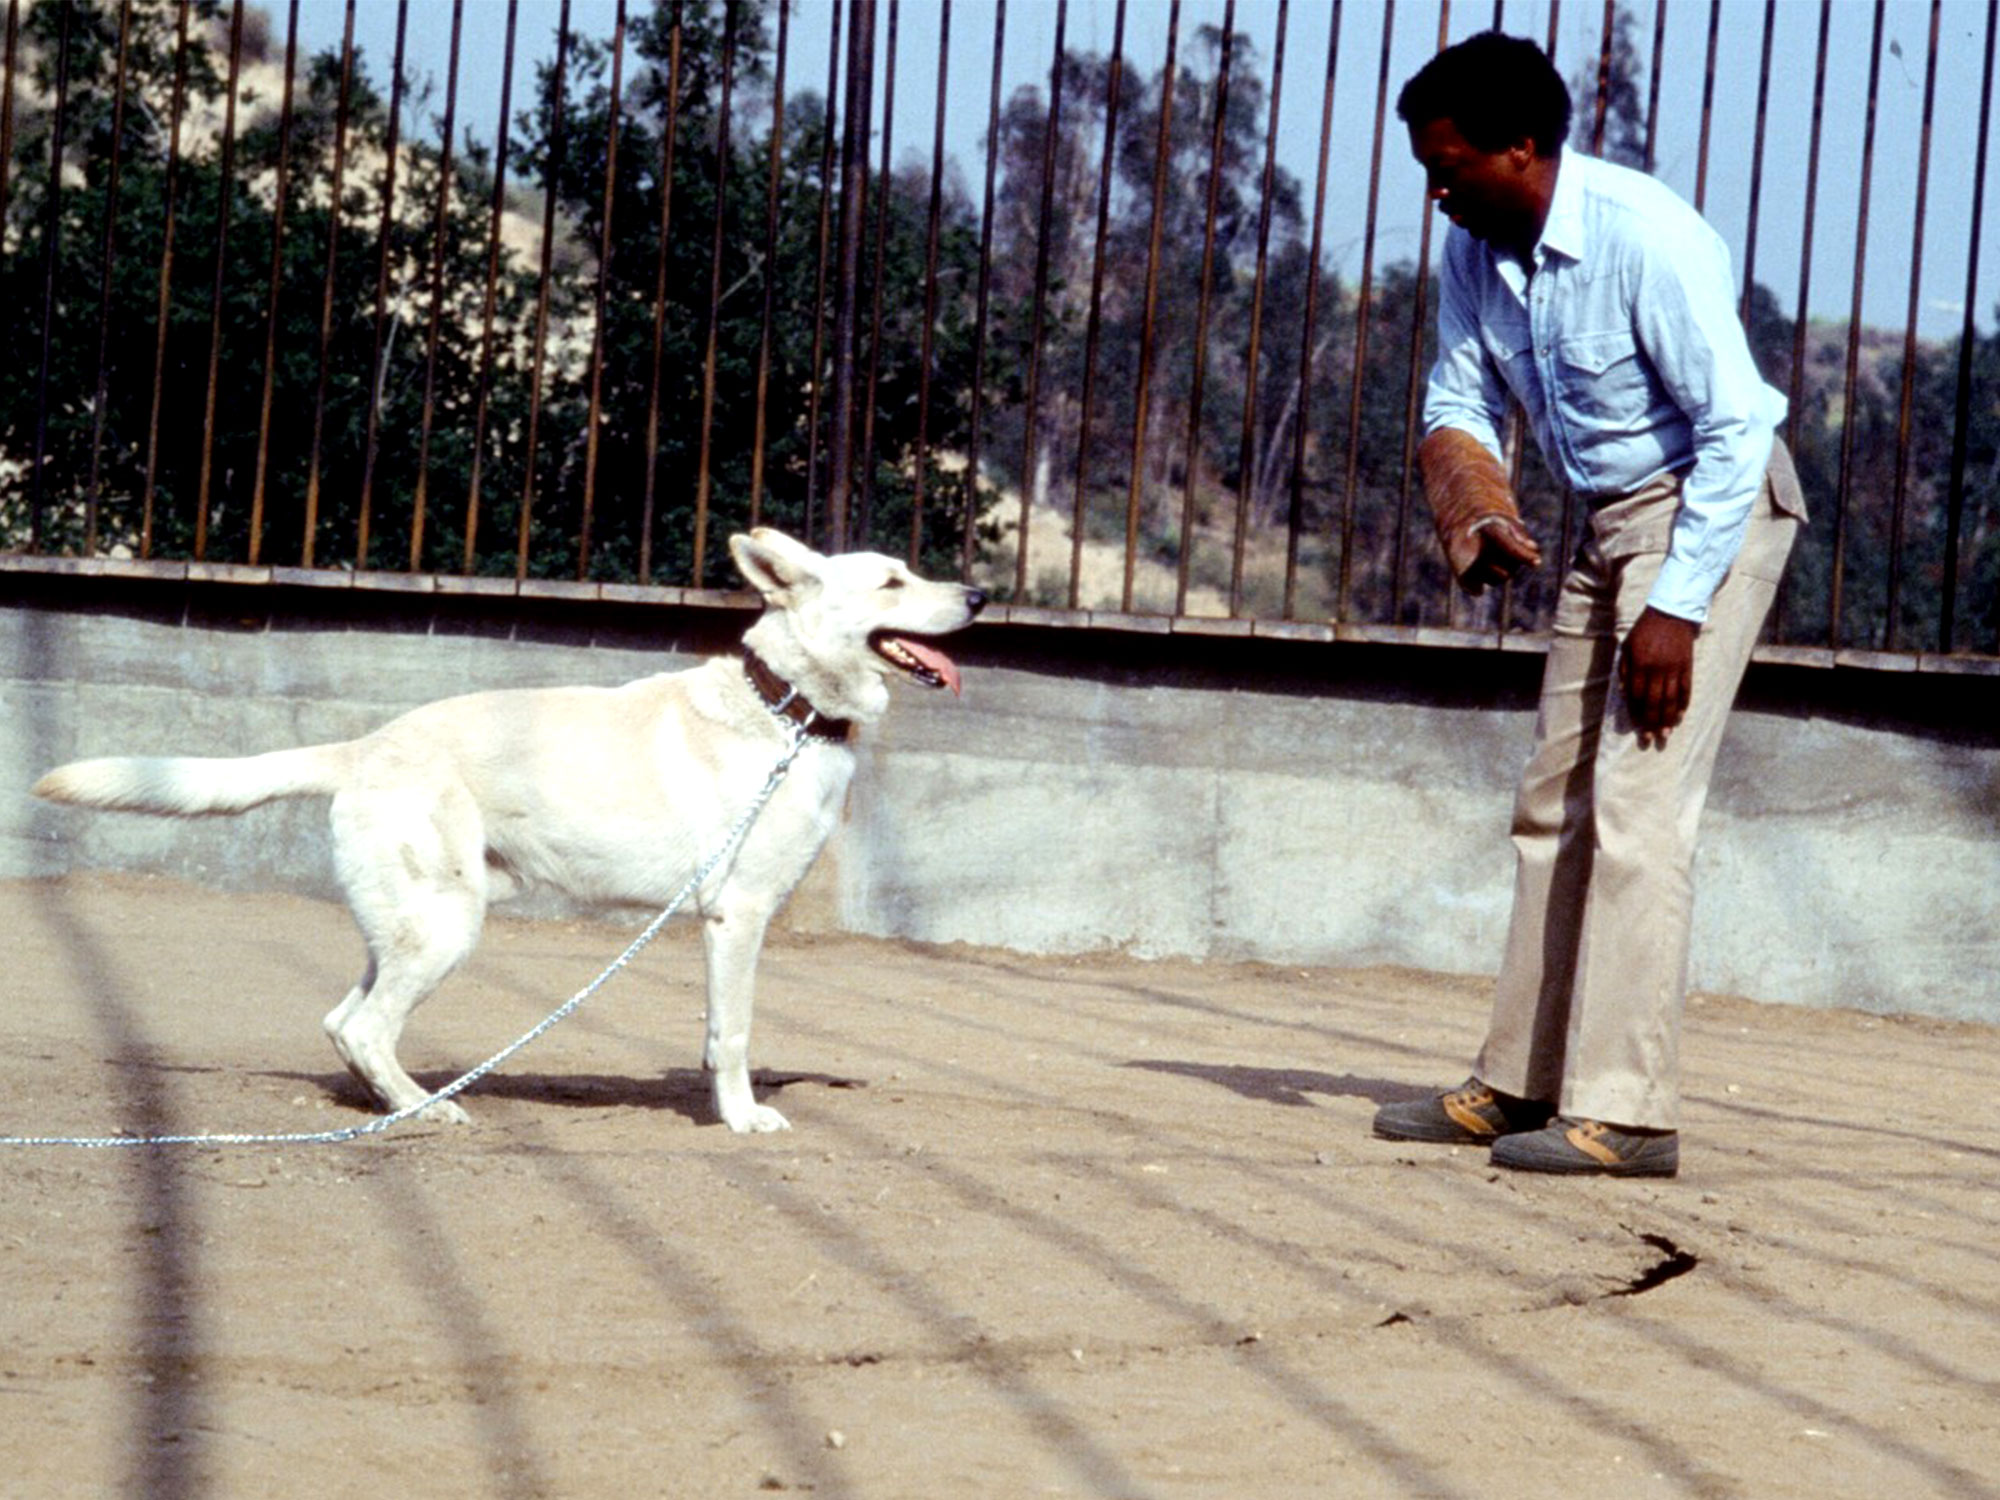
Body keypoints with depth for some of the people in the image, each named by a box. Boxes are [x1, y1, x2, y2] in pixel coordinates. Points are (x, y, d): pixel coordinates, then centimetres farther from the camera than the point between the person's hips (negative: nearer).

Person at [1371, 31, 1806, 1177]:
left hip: (1718, 512, -8)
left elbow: (1737, 430, -23)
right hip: (1609, 523, 9)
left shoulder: (1649, 241, -25)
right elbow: (1460, 405, 14)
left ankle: (1624, 1113, -14)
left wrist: (1677, 608, -24)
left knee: (1638, 803, -15)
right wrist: (1473, 517, -8)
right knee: (1557, 803, 9)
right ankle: (1519, 1084, 16)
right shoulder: (1475, 256, -1)